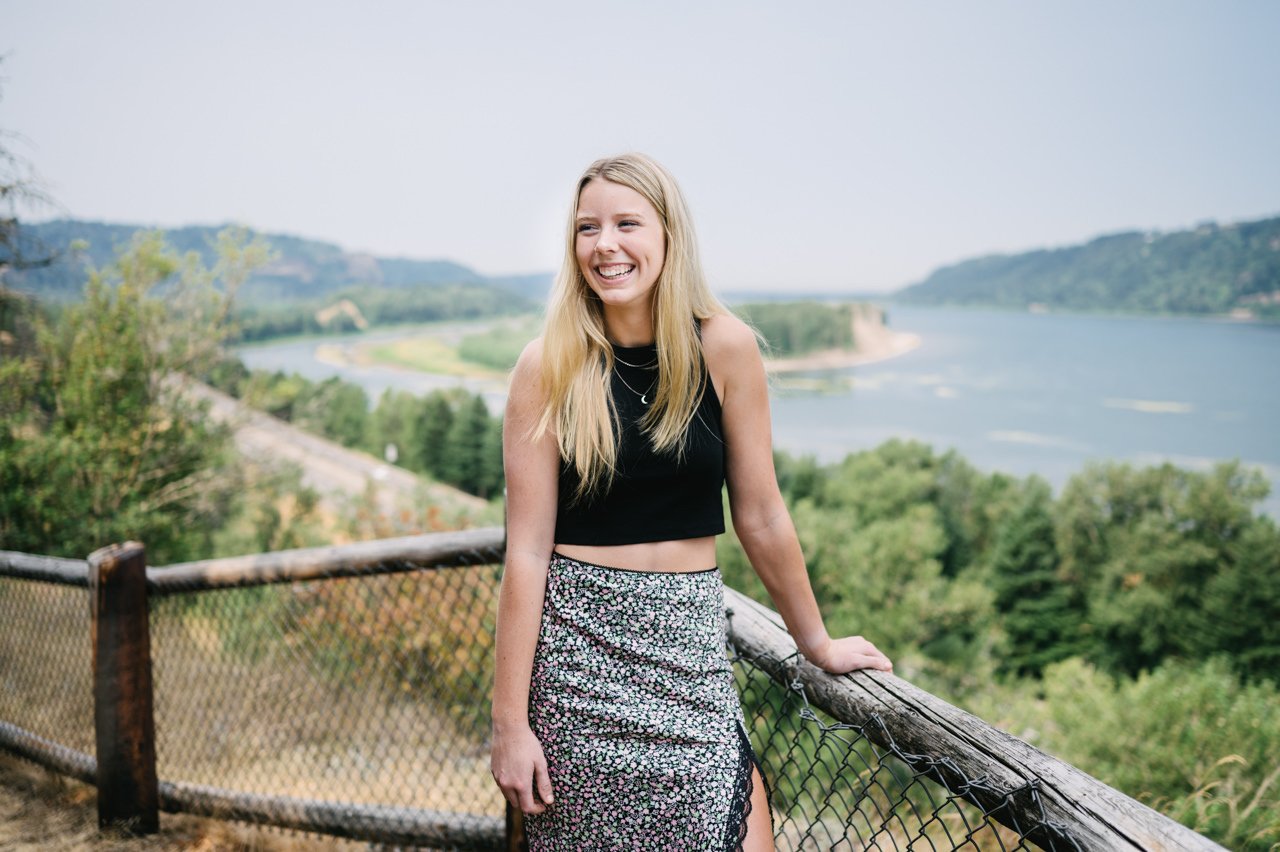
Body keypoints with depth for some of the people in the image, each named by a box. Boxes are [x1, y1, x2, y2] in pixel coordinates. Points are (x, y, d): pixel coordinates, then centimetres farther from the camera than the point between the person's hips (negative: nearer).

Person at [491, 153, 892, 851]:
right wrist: (510, 722, -7)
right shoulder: (548, 368, -7)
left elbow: (760, 516, 4)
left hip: (689, 640, 1)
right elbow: (526, 551, -8)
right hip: (577, 643, -1)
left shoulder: (723, 347, -6)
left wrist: (817, 643, 12)